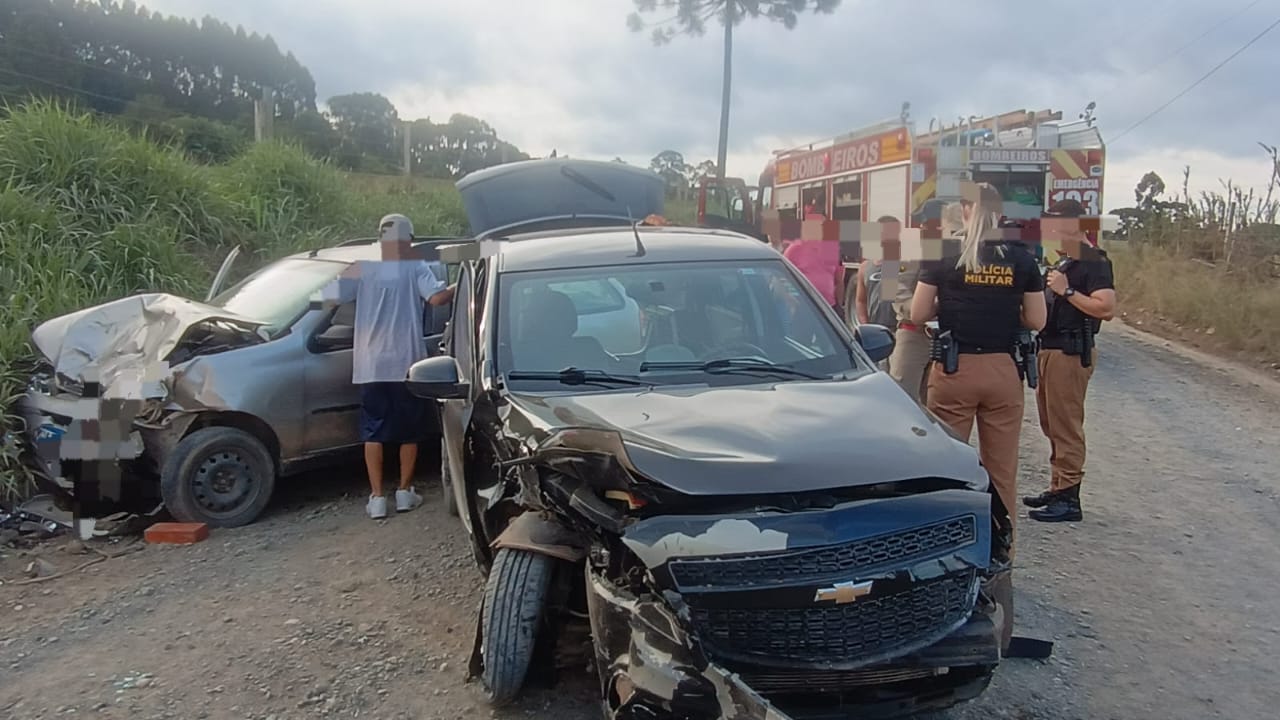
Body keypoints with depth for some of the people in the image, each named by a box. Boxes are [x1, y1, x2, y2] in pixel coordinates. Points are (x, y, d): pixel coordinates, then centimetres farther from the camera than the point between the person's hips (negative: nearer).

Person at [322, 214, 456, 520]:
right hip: (408, 364, -1)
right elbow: (437, 297, -21)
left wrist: (346, 280, 18)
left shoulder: (362, 270, 0)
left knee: (373, 432, 7)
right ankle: (405, 492, 16)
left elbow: (329, 299, -2)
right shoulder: (416, 269, -5)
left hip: (371, 366, 1)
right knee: (409, 431, 12)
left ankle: (377, 498, 4)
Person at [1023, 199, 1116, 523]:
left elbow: (1107, 308, -23)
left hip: (1071, 353, -10)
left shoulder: (1094, 262, -12)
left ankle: (1068, 499, -3)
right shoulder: (1062, 262, 17)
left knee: (1065, 426, -8)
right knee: (1052, 425, 15)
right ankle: (1058, 488, 24)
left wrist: (1067, 291, -21)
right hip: (1049, 349, 10)